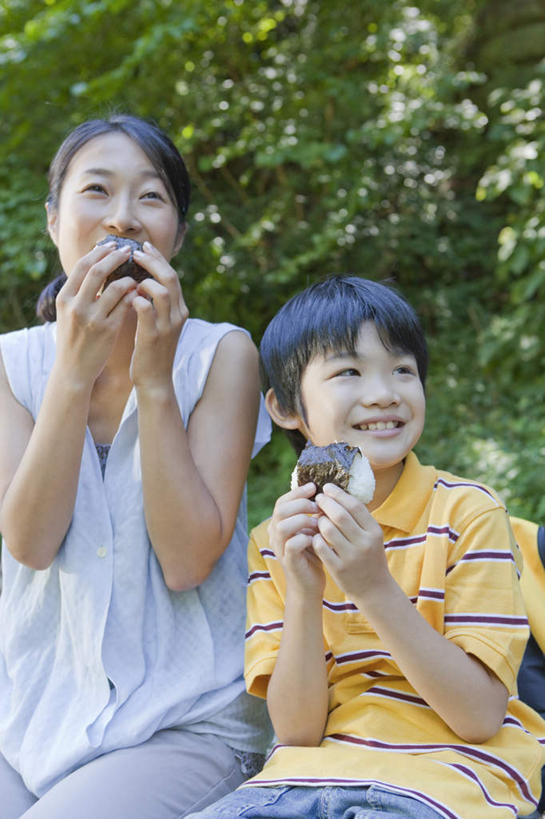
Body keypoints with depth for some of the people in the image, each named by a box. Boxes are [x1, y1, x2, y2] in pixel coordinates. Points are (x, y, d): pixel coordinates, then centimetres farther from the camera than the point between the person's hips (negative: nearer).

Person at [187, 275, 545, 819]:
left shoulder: (468, 512, -3)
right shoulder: (273, 543, 6)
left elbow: (479, 718, -9)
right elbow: (297, 730, -1)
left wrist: (375, 588, -20)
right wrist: (303, 592, -15)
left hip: (446, 773, -2)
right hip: (312, 772, 2)